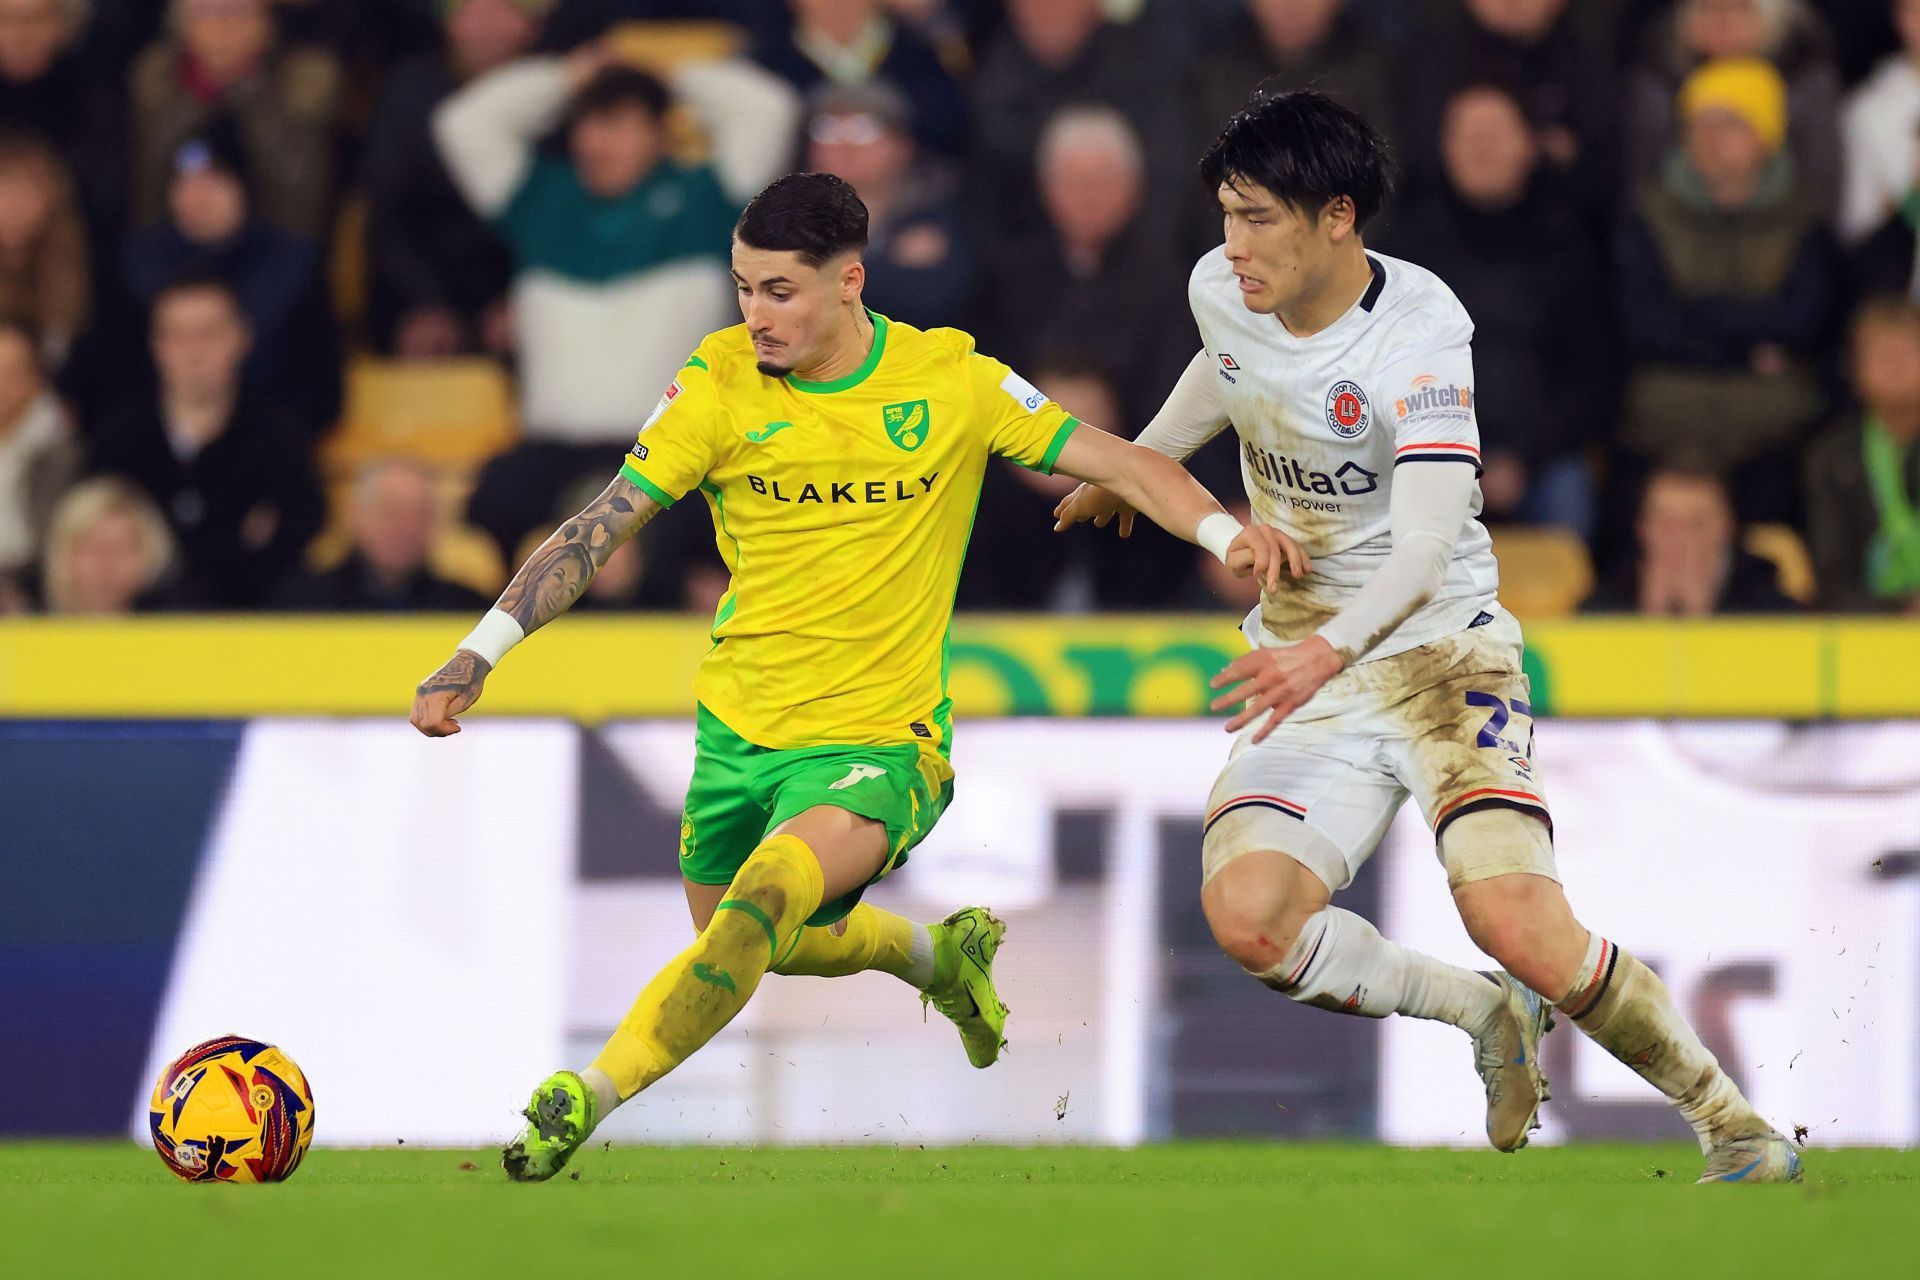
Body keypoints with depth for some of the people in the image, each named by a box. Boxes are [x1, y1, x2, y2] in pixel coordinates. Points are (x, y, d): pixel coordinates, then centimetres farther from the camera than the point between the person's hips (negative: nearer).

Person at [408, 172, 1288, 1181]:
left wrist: (1224, 532, -20)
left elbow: (1114, 461, -3)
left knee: (765, 901, -30)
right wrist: (479, 653, -15)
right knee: (752, 945, 20)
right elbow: (599, 529, -6)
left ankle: (586, 1100, -31)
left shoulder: (949, 381, -7)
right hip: (737, 728, 4)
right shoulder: (720, 386, -6)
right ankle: (937, 954, 47)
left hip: (876, 746, -4)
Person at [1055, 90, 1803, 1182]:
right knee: (1246, 915, -21)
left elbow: (1427, 548, -31)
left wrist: (1332, 649, -49)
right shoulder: (1221, 291, -1)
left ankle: (1733, 1123, -2)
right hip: (1305, 667, 5)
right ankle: (1487, 1017, 3)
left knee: (1523, 929, -23)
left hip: (1440, 652, -5)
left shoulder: (1419, 332, -20)